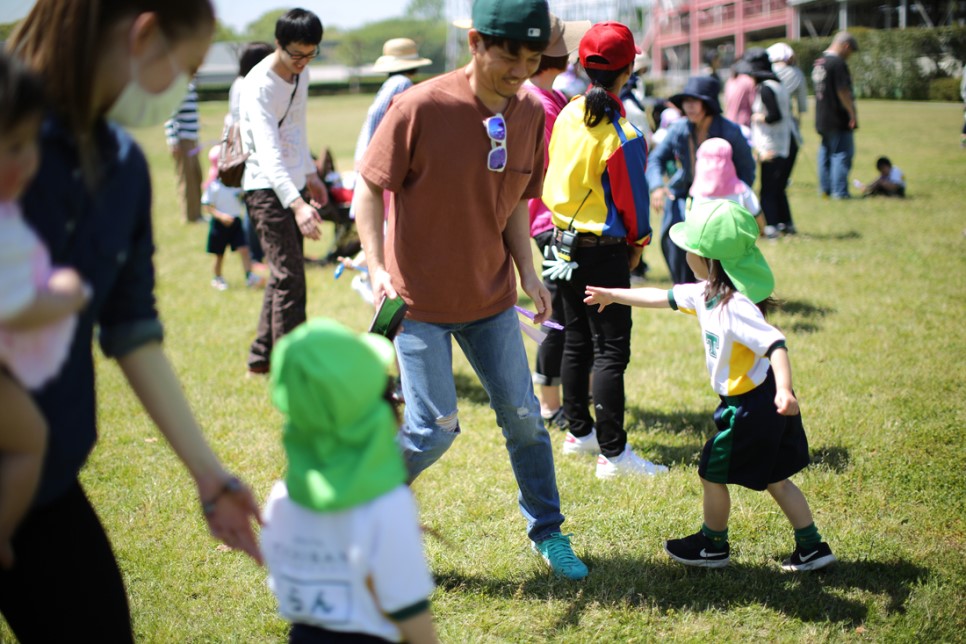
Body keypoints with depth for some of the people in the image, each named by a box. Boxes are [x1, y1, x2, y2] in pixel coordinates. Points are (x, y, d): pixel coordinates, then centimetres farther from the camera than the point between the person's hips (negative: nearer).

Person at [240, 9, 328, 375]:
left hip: (293, 186, 9)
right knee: (290, 276, -13)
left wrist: (310, 175, 26)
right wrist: (297, 204, -44)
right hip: (267, 189, -9)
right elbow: (268, 152, -33)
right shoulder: (259, 85, -22)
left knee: (283, 276, 13)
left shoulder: (301, 74, 5)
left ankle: (261, 358, 24)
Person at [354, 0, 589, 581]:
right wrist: (377, 267, -21)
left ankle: (548, 532, 29)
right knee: (435, 430, -3)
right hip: (420, 299, -5)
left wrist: (528, 272, -2)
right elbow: (370, 188, -11)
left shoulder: (531, 113, -3)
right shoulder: (420, 107, -21)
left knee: (525, 417, 10)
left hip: (491, 296, 5)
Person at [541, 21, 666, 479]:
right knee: (611, 351, -2)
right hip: (604, 251, -7)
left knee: (577, 341, 18)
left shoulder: (567, 115, 0)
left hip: (564, 241, 7)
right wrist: (638, 243, 7)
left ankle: (579, 432, 30)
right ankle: (613, 454, 1)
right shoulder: (623, 136, -20)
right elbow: (632, 198, -11)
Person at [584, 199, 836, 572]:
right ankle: (812, 547, 22)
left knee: (712, 474, 10)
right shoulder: (707, 294, 2)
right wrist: (612, 295, 26)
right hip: (763, 403, 9)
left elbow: (775, 344, -39)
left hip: (751, 406, -9)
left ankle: (713, 546, 29)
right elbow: (663, 298, 16)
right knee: (774, 479, 16)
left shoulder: (736, 307, -27)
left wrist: (784, 390, -54)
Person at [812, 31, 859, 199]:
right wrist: (852, 114, -13)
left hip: (822, 118, 9)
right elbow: (843, 91, -19)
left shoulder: (819, 62, 13)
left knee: (826, 152, 14)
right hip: (839, 119, -9)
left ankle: (825, 189, 18)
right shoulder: (838, 63, -16)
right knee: (842, 153, -5)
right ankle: (840, 191, -6)